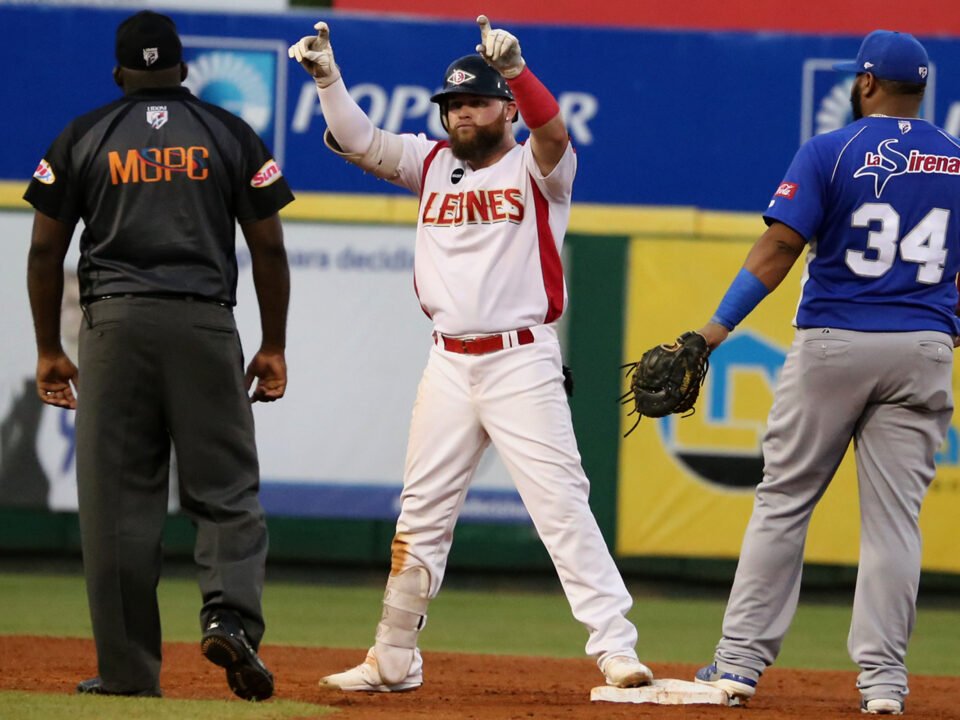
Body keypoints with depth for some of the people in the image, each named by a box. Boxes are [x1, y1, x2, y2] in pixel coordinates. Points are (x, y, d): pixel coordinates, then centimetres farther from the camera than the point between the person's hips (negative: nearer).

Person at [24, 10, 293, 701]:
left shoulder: (83, 138, 9)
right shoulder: (230, 134, 8)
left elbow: (46, 251, 7)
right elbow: (269, 247, 5)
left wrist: (49, 350, 14)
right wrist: (274, 348, 12)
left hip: (114, 325, 0)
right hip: (206, 325, 0)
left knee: (117, 499, 3)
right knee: (226, 489, 4)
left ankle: (129, 669, 1)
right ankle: (230, 615, -20)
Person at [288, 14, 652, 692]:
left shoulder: (538, 169, -2)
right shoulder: (431, 162, 12)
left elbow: (553, 132, -24)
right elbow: (356, 139, 4)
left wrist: (515, 68, -39)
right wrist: (328, 76, -12)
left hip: (523, 362, -5)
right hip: (449, 365, 5)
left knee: (561, 503, -12)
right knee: (422, 513, 10)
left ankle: (616, 649, -14)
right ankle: (394, 659, 20)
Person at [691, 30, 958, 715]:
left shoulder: (830, 153, -5)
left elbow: (780, 246, -13)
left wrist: (717, 327, -15)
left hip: (832, 345, -2)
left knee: (784, 500, 6)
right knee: (893, 515, 3)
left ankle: (742, 659, 5)